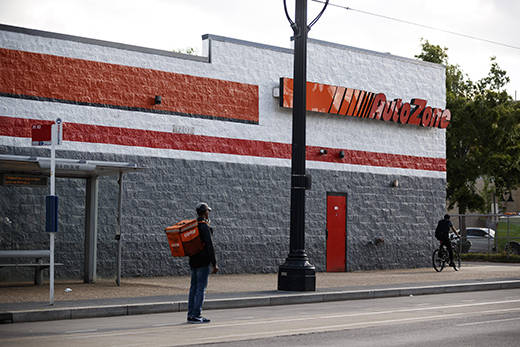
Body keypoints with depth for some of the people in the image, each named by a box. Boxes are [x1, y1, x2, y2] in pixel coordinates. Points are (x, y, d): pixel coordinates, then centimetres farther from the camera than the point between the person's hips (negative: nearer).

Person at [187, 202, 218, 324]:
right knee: (201, 287, -6)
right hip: (203, 262, -8)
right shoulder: (204, 226, -15)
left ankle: (191, 314, 15)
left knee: (194, 287, 12)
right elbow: (209, 246, -18)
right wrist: (214, 264, -17)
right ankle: (196, 315, -7)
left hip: (193, 261, 8)